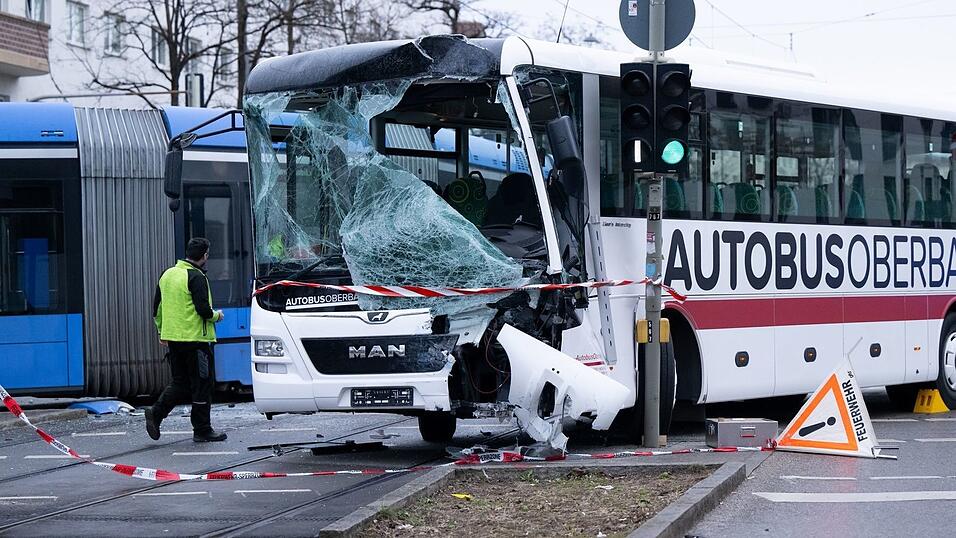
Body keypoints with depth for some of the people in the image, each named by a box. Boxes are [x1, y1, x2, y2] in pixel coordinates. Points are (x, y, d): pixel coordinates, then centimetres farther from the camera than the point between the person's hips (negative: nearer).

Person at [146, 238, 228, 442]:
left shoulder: (168, 274, 12)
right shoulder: (196, 277, -13)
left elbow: (157, 307, 16)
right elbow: (203, 310, -19)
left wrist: (162, 332, 25)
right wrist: (217, 315, 2)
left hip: (173, 338, 8)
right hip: (195, 338, -8)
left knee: (180, 382, 15)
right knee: (202, 383, 2)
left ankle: (156, 413, -2)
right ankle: (202, 430, 6)